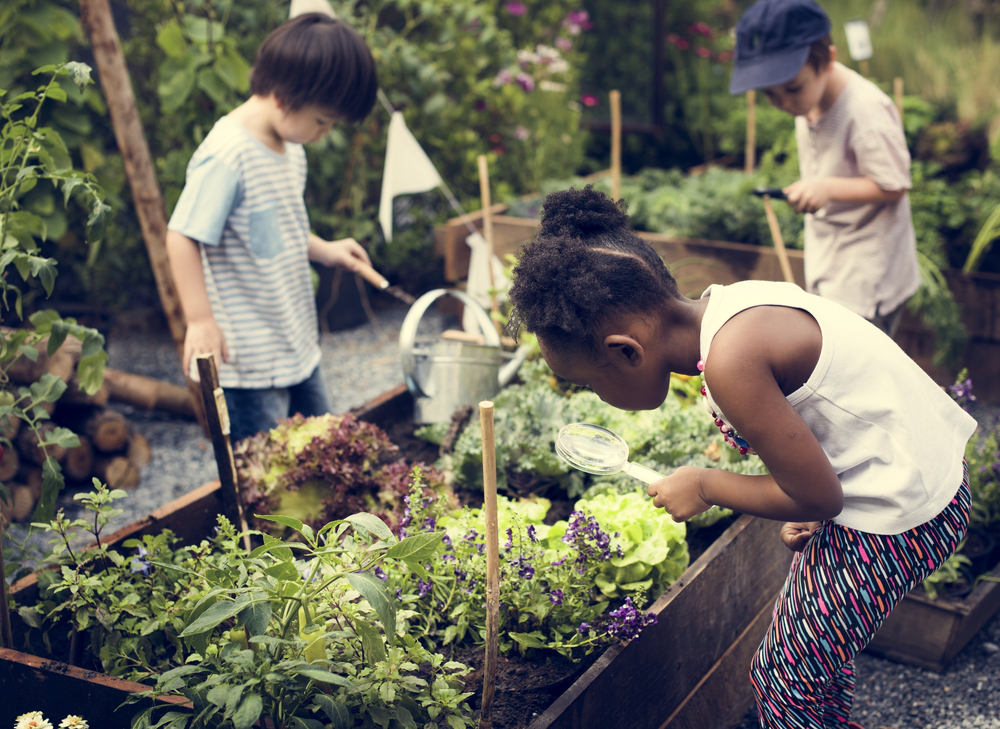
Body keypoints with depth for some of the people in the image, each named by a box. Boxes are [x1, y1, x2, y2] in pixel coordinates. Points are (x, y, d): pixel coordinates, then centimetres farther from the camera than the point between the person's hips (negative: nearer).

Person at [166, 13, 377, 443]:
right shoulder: (226, 156, -22)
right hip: (248, 360, -9)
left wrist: (323, 250, 10)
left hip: (298, 349, 10)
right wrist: (200, 320, -25)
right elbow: (182, 237, -24)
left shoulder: (290, 148, 8)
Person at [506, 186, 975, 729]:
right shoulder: (725, 308, -2)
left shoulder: (730, 361, -31)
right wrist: (805, 513, 5)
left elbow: (818, 497, -22)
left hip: (898, 516, -9)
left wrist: (704, 486, -8)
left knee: (786, 678, 6)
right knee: (817, 652, 24)